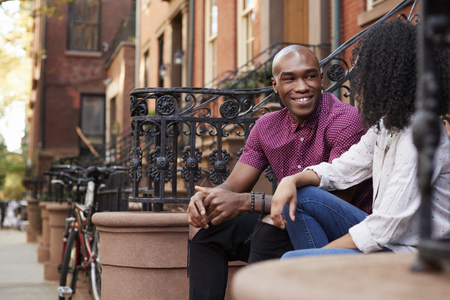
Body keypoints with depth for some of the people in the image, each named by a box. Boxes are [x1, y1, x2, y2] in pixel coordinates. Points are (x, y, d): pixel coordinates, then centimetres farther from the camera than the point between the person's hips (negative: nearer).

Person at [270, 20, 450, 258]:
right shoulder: (386, 125, 8)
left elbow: (386, 227, -24)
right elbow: (341, 169, 15)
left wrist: (323, 250, -15)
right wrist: (292, 181, -5)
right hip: (386, 241, 9)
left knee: (292, 264, -22)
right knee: (299, 197, 4)